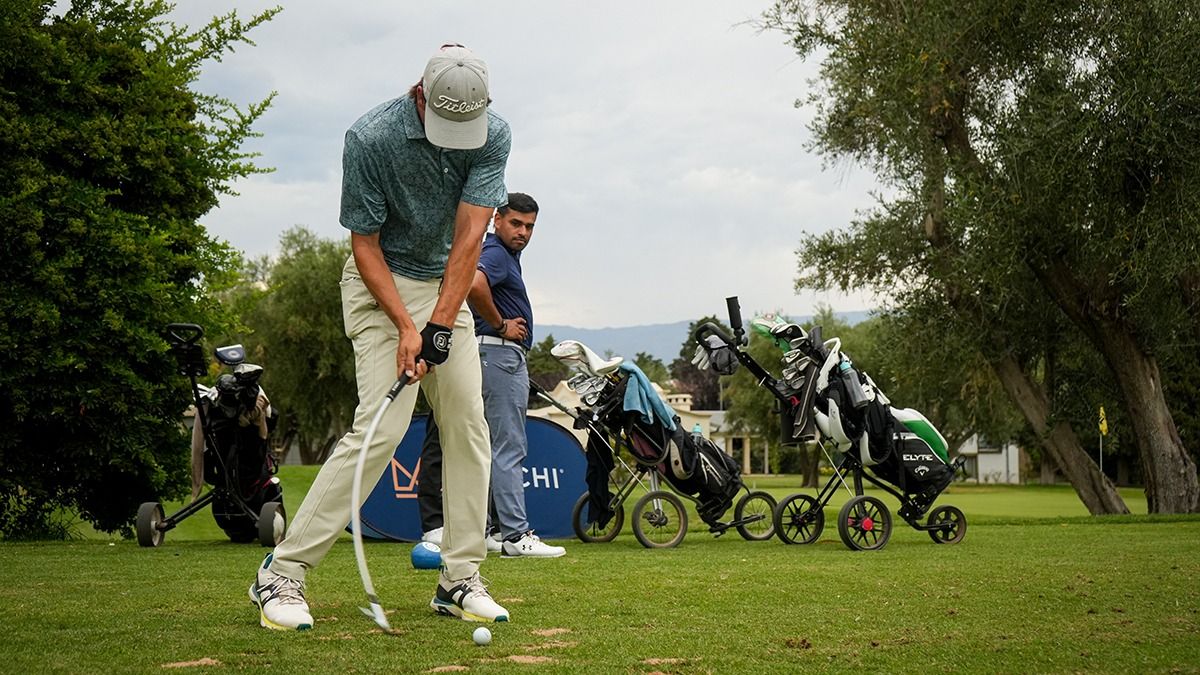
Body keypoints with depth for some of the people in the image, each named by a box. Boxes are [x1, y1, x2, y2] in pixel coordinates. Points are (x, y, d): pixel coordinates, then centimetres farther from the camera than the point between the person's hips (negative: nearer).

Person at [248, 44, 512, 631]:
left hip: (447, 286, 5)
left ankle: (459, 579, 7)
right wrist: (405, 326, -23)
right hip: (380, 283, -5)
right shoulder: (370, 138, -23)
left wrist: (439, 327, -26)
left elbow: (469, 235, -19)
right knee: (381, 426, -17)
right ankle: (281, 573, -13)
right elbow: (364, 244, -15)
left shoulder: (493, 136, -13)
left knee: (468, 424, -2)